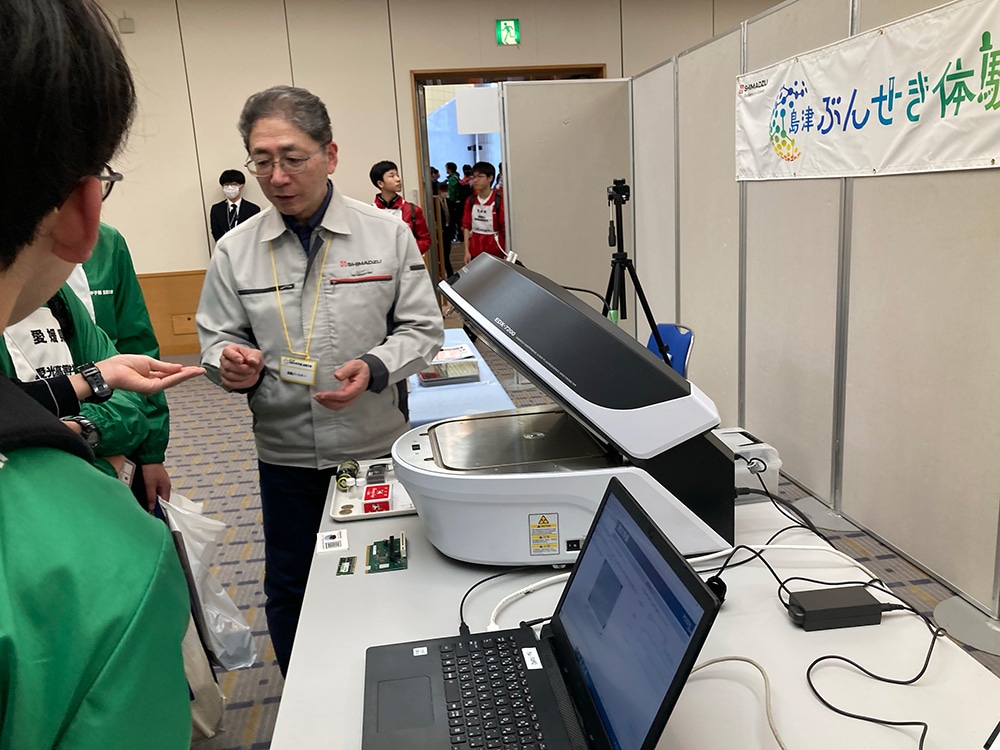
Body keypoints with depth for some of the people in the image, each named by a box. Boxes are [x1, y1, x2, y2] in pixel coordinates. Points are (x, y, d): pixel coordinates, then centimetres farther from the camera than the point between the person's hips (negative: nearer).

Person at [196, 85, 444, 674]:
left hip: (378, 445, -1)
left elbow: (423, 328, -3)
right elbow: (219, 334, 6)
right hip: (287, 454, 2)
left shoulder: (388, 233, -6)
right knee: (290, 594, 15)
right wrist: (232, 362, -17)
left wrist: (375, 367, -21)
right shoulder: (235, 250, -2)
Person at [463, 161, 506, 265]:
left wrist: (507, 256, -9)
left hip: (495, 254, -4)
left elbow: (506, 230, -7)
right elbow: (467, 227, 8)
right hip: (475, 253, 4)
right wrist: (467, 251, 3)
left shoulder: (499, 202, -8)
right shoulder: (470, 201, 5)